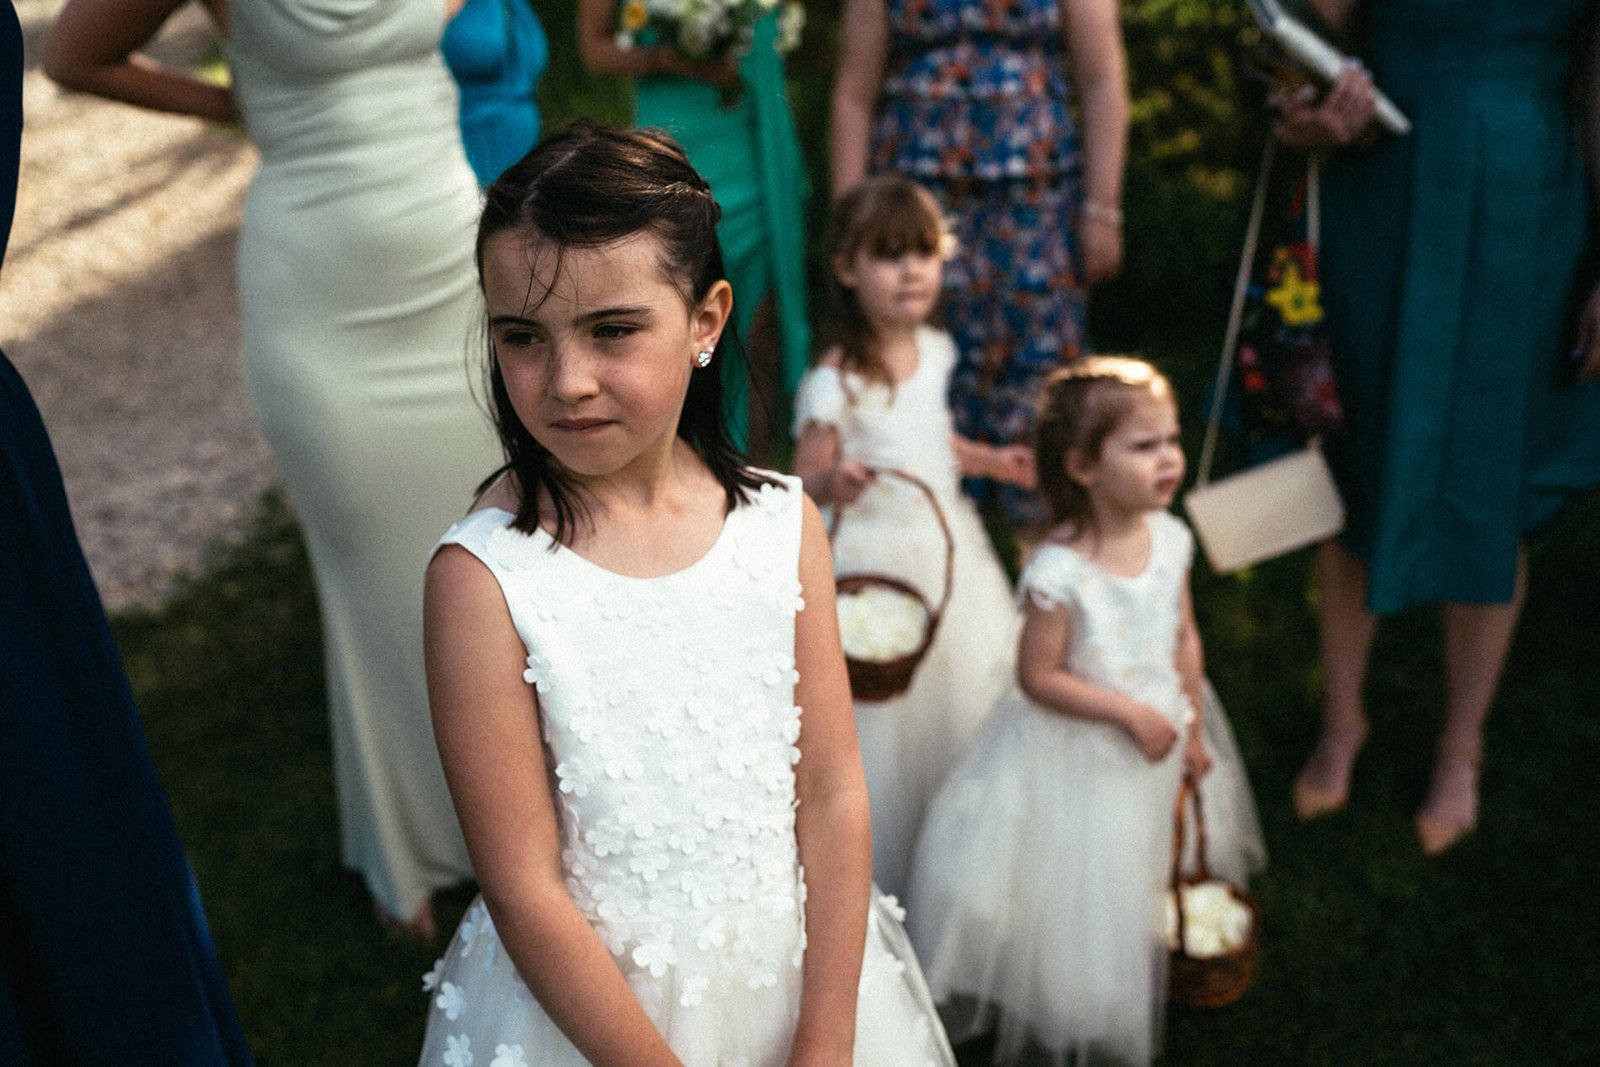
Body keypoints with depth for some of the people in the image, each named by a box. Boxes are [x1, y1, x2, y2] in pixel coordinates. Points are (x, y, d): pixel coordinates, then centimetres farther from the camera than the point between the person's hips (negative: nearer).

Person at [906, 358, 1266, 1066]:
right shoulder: (1059, 572, -29)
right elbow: (1037, 677, -22)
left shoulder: (1169, 538, -9)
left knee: (1150, 876, 23)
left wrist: (1192, 728, 5)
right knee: (1082, 891, 11)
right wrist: (1128, 712, -22)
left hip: (1158, 737, 6)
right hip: (1082, 754, -6)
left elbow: (1185, 639, 3)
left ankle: (1142, 995, 49)